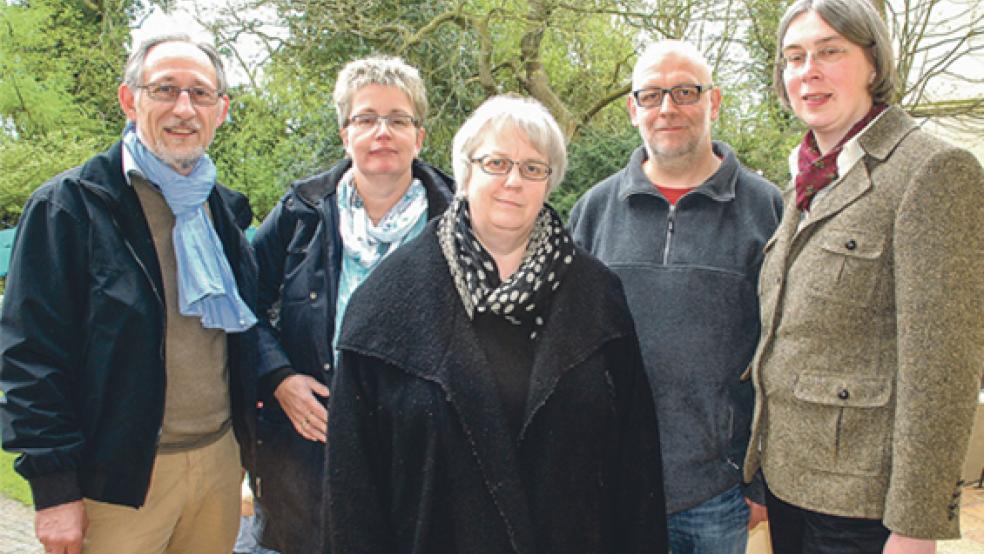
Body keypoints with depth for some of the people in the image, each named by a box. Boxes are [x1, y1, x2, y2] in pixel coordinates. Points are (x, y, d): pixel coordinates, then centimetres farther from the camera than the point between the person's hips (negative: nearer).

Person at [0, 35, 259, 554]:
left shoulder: (224, 210, 9)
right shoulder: (69, 205, -9)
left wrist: (244, 440, 11)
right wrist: (54, 488, -14)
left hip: (220, 458, 5)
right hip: (121, 475, -5)